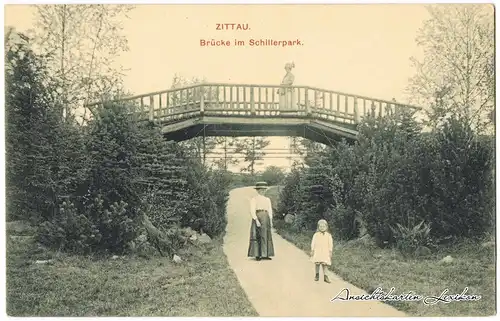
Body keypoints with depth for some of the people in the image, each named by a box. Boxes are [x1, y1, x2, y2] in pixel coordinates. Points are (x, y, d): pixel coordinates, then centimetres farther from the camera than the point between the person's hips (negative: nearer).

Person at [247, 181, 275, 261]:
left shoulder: (267, 199, 13)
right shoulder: (254, 199, 2)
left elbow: (270, 210, 9)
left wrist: (271, 221, -1)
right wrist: (256, 220, -13)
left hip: (266, 218, 4)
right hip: (258, 217, -4)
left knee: (266, 236, 3)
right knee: (257, 236, -3)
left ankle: (265, 255, 5)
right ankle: (257, 255, -1)